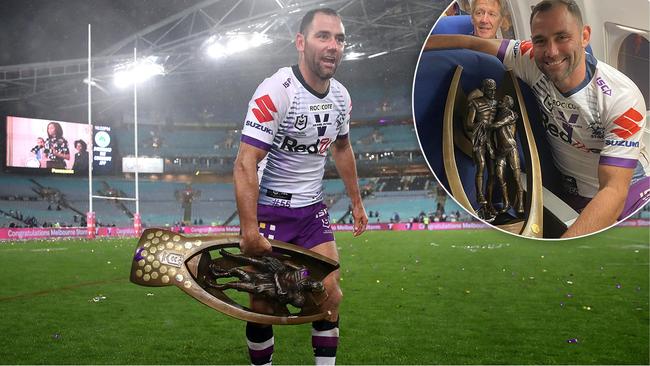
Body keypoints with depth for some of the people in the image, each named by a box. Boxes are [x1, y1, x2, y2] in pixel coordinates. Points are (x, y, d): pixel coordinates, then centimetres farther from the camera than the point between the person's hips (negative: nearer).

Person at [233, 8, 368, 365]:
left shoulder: (341, 96, 2)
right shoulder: (275, 91, -21)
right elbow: (245, 164, -25)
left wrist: (356, 202, 21)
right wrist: (249, 231, -29)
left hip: (312, 209, 6)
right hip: (269, 208, -6)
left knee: (330, 295, 3)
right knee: (262, 303, 0)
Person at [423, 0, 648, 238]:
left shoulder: (623, 99, -31)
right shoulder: (532, 60, -20)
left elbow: (615, 191, -38)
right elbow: (477, 44, -7)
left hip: (625, 199, -3)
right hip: (568, 191, 3)